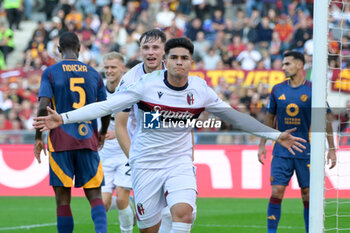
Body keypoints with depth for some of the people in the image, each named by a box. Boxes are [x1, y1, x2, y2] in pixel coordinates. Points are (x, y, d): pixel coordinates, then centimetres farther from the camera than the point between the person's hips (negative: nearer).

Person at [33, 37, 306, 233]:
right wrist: (62, 118, -22)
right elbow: (107, 106, -13)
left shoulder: (200, 90, -2)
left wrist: (275, 135, 12)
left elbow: (234, 116, 10)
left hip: (180, 161, 1)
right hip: (145, 164, -1)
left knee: (183, 210, -25)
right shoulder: (147, 85, -11)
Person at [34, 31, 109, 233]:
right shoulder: (94, 74, 8)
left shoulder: (50, 73, 0)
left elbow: (43, 107, -10)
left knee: (63, 199, 4)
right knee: (95, 196, 2)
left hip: (61, 142, -2)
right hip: (88, 141, 2)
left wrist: (38, 138, -1)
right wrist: (102, 134, 27)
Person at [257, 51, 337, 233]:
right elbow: (270, 118, 15)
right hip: (281, 152, 2)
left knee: (308, 196, 2)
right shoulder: (277, 90, 6)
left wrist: (331, 149, 0)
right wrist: (262, 145, 12)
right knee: (276, 192, -6)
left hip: (306, 152, -2)